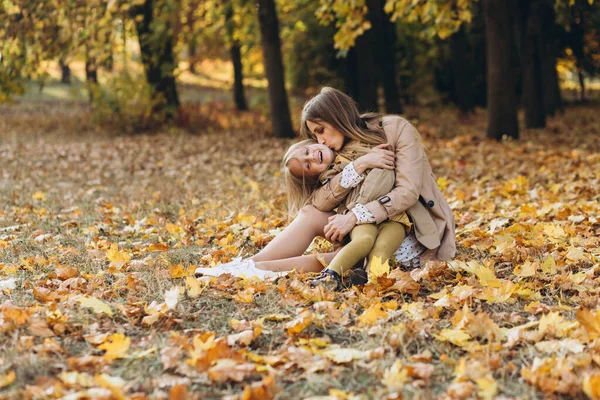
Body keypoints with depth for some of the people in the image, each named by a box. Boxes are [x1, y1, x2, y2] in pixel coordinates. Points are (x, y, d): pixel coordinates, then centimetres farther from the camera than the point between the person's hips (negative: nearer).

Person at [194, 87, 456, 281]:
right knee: (310, 213, -15)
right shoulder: (344, 151, 5)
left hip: (415, 234, -6)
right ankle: (251, 265, -25)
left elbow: (408, 192, -22)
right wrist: (359, 165, -26)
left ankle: (257, 268, -34)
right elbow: (320, 202, -13)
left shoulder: (397, 130, -12)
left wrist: (354, 217, -31)